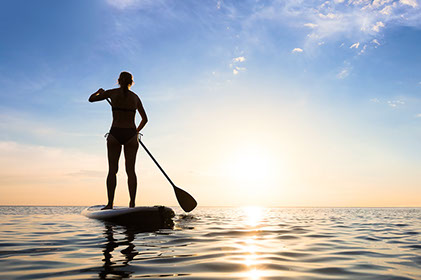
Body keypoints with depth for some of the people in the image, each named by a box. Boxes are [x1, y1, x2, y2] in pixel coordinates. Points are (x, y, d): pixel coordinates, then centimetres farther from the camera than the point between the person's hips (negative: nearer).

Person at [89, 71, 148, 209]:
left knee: (112, 170, 2)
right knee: (130, 170, 1)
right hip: (130, 135, 1)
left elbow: (91, 99, 14)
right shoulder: (135, 97, 10)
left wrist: (100, 91, 34)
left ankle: (110, 203, 0)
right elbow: (145, 119, 17)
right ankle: (132, 203, -2)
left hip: (115, 134, -1)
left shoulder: (112, 93, 3)